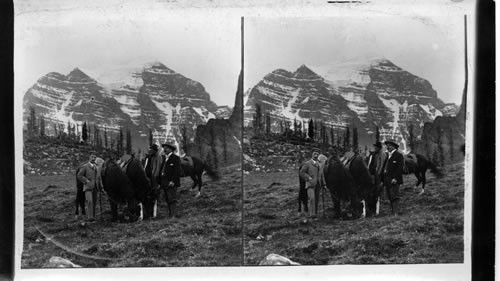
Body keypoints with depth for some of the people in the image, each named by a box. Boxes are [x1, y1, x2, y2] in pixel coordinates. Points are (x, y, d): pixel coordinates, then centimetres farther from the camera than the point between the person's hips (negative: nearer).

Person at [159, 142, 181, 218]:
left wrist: (173, 181, -20)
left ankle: (173, 215, -10)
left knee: (172, 199, -10)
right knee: (168, 200, 8)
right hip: (164, 183, 8)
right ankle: (170, 213, 12)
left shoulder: (176, 158, -4)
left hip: (171, 183, -8)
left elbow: (177, 171, -13)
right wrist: (160, 182, 15)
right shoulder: (165, 158, 20)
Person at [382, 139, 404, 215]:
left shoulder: (398, 155, -5)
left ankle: (396, 213, -11)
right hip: (387, 180, 8)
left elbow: (399, 168, -14)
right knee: (390, 197, 7)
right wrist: (383, 180, 14)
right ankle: (393, 212, 11)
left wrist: (395, 178, -22)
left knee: (394, 197, -10)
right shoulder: (388, 155, 20)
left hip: (394, 180, -8)